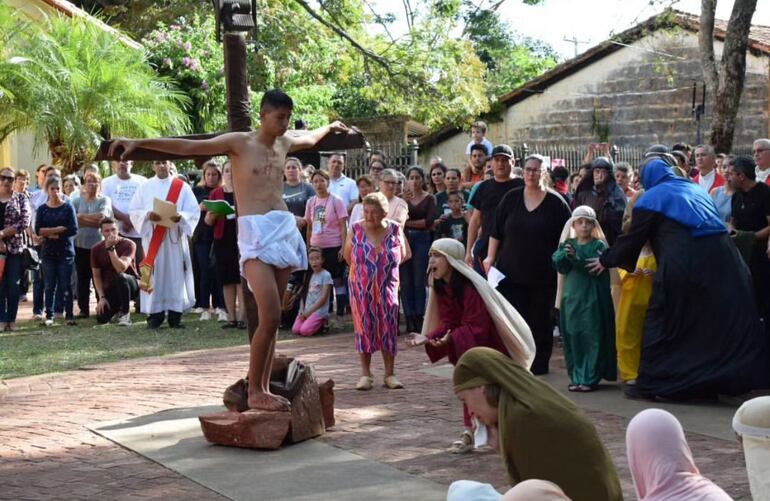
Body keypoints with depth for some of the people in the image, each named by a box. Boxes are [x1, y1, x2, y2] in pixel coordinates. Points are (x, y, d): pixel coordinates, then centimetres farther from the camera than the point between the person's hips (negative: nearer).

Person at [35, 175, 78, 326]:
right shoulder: (42, 209, 5)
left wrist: (50, 233, -9)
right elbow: (38, 230, -6)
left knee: (66, 285, -1)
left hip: (65, 251, -1)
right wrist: (60, 229, -14)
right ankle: (49, 315, 10)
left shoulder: (68, 207, 1)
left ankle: (69, 315, 2)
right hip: (48, 252, 1)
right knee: (49, 285, 4)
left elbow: (73, 229, -9)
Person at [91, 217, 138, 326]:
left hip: (129, 285, -4)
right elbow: (96, 276, 2)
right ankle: (116, 309, 24)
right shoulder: (96, 249, -3)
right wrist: (101, 297, -8)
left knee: (121, 277, -39)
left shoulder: (128, 244, -15)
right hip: (110, 288, 4)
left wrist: (111, 248, -32)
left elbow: (121, 269, -29)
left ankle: (125, 314, -20)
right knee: (101, 319, -14)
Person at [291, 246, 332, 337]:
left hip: (319, 310, -6)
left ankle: (322, 324, 3)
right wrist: (302, 310, -4)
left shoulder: (326, 275, -5)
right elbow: (304, 294, 12)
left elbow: (323, 298, -10)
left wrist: (309, 312, -12)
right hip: (306, 310, 6)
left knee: (305, 331, -24)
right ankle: (318, 323, 9)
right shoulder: (308, 275, 15)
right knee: (295, 330, -14)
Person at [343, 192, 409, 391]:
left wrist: (386, 268, 7)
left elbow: (404, 255, 8)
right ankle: (365, 374, 8)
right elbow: (347, 255, 8)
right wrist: (362, 271, 10)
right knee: (364, 328, 1)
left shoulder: (395, 231, -6)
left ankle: (390, 374, 8)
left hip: (387, 289, 0)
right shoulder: (355, 230, -6)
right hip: (361, 289, 0)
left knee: (388, 328, 1)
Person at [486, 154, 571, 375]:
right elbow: (495, 231, 10)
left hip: (542, 274, -2)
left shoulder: (555, 203, 0)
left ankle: (539, 363, 14)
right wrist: (490, 258, 5)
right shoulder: (511, 199, 7)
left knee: (540, 320, 3)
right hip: (511, 272, 2)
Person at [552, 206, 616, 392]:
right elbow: (559, 266, 0)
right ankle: (576, 377, 15)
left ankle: (590, 378, -1)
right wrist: (564, 254, -18)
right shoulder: (567, 244, 11)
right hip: (571, 298, 4)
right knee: (571, 336, 6)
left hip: (592, 298, -4)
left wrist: (576, 257, -23)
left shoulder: (598, 245, -3)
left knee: (591, 337, -5)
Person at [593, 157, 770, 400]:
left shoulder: (650, 199, 7)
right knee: (724, 322, 10)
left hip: (681, 265, -5)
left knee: (663, 323, 6)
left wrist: (606, 260, 21)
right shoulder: (695, 188, 24)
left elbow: (633, 239, 8)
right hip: (722, 259, 5)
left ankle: (649, 384, 11)